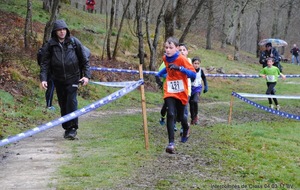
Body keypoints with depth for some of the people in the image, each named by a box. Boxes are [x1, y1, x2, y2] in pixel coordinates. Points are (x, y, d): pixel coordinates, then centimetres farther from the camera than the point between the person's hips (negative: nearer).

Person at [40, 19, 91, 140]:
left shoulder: (74, 42, -3)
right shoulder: (51, 44, -1)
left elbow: (85, 60, 3)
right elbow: (45, 63, 0)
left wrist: (87, 75, -6)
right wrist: (43, 79, -12)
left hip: (72, 78, -2)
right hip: (58, 79, 2)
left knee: (71, 102, -13)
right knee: (63, 104, 8)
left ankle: (73, 128, -8)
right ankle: (67, 128, 19)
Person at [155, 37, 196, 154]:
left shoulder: (181, 59, -16)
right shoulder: (165, 58, -1)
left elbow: (193, 74, -20)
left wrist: (180, 68, -33)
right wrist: (159, 74, 11)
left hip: (181, 93, -2)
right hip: (169, 92, 2)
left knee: (180, 116, 13)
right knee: (171, 115, -17)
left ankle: (186, 129, 49)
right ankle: (171, 143, -18)